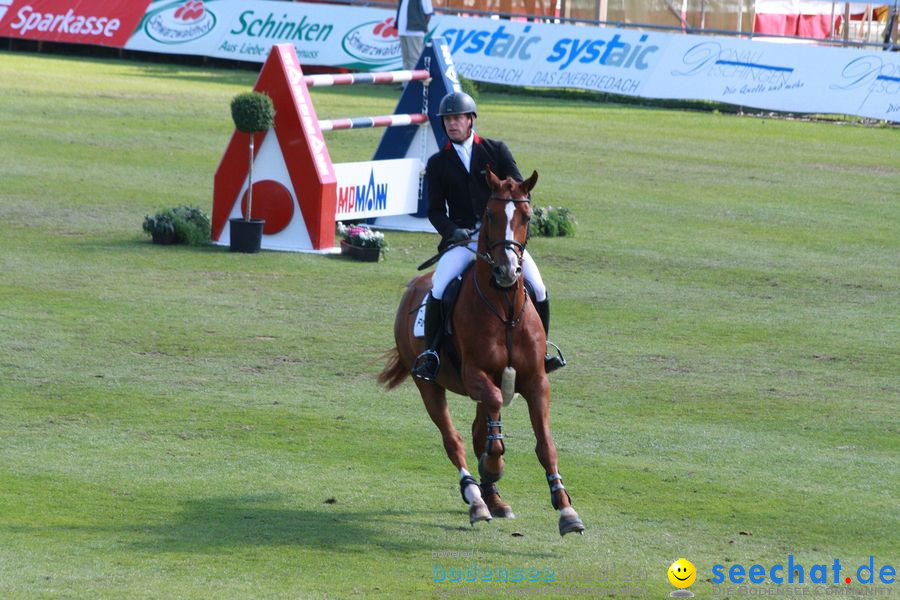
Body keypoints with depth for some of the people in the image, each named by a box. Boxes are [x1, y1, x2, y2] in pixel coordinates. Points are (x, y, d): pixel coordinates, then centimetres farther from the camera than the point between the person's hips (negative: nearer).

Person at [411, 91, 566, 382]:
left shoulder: (497, 150, 8)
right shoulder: (438, 163, 9)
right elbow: (435, 210, 7)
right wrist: (452, 230, -13)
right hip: (462, 238, 0)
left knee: (537, 287, -14)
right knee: (438, 287, -26)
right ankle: (431, 350, -13)